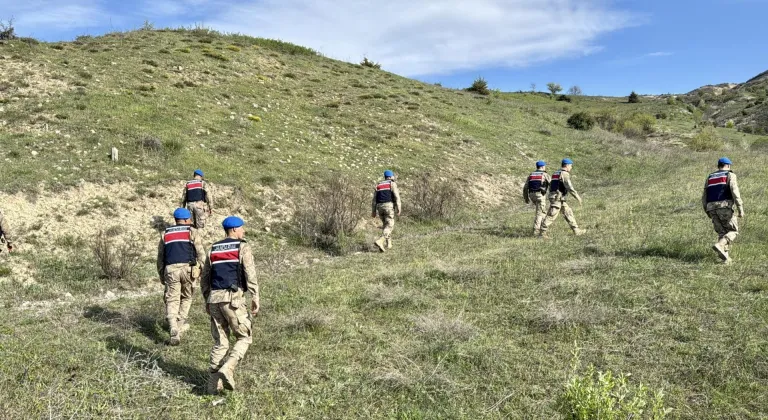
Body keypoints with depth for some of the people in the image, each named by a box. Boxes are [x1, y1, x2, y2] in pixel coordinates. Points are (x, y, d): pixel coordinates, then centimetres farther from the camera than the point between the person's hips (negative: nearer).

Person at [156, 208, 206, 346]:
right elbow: (201, 253, 0)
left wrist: (161, 276, 25)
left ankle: (174, 330, -12)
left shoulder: (166, 234, 19)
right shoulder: (192, 232, 9)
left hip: (170, 270, 2)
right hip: (188, 268, -2)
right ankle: (181, 323, 27)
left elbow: (160, 257, 19)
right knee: (186, 297, 21)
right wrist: (202, 272, 5)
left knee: (172, 301, 3)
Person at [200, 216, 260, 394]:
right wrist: (255, 298, -10)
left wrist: (207, 300, 28)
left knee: (220, 342, 13)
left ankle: (214, 384, 11)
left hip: (214, 298, 6)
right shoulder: (242, 247, -1)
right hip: (233, 299, -6)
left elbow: (204, 278, 20)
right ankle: (227, 369, -12)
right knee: (244, 337, 8)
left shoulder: (213, 250, 17)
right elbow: (250, 274, -11)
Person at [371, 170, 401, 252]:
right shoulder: (392, 184, 3)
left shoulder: (378, 185, 18)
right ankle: (380, 241, -27)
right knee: (389, 226, -7)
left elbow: (374, 199, 12)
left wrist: (373, 212, 11)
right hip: (389, 206, -6)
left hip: (380, 207, 6)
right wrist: (399, 208, -11)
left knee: (386, 224, 21)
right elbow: (397, 196, -9)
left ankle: (388, 244, 18)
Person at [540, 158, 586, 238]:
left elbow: (551, 186, 22)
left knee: (568, 213, 10)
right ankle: (543, 232, -3)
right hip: (558, 198, -10)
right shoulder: (565, 174, -12)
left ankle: (576, 230, 12)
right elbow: (569, 187, -20)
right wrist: (577, 197, -14)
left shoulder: (556, 173, 17)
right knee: (551, 216, -7)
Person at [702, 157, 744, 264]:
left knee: (722, 233, 10)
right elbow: (735, 192, -9)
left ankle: (726, 258, 0)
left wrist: (708, 212, 26)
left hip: (712, 208, 5)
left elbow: (704, 197, 18)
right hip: (724, 206, -5)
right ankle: (719, 245, -20)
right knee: (733, 231, 4)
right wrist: (740, 209, -10)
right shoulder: (730, 175, 6)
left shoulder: (710, 177, 22)